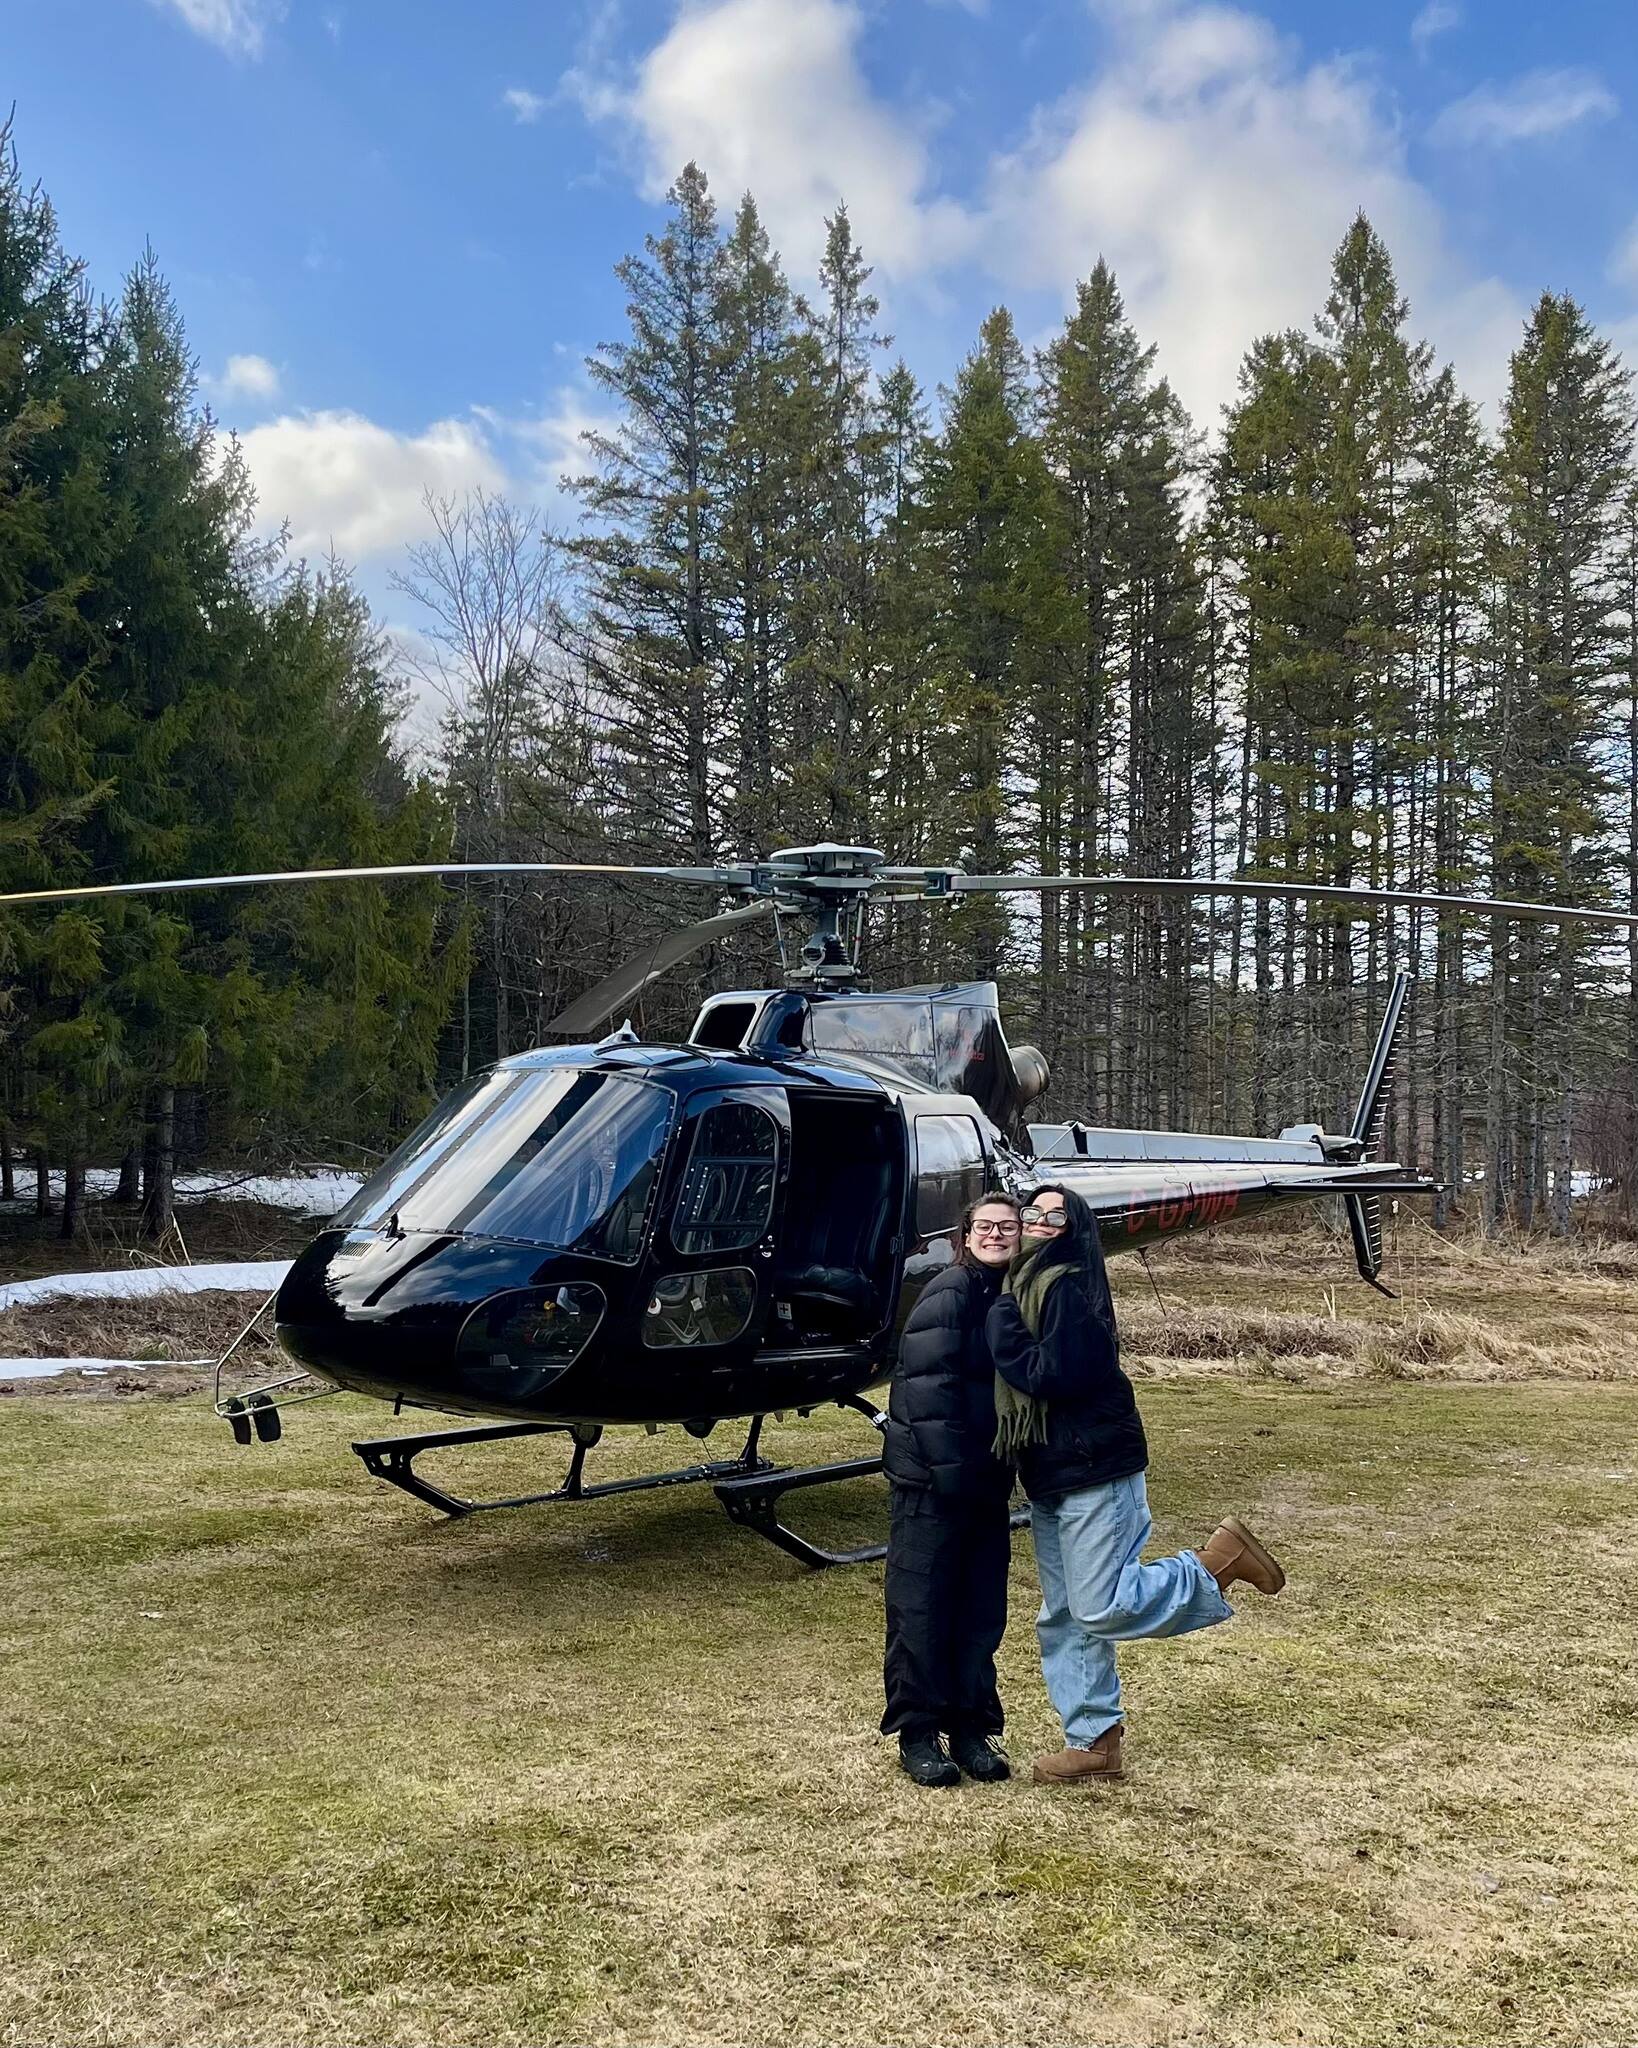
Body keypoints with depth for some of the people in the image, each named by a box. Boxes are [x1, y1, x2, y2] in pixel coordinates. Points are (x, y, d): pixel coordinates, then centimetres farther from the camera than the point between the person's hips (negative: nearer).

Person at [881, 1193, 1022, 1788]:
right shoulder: (950, 1291, -12)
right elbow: (927, 1385, -18)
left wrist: (1006, 1467, 7)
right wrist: (950, 1466, -22)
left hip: (987, 1480, 7)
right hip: (931, 1478, -7)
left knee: (982, 1610, 12)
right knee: (921, 1606, 2)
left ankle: (972, 1727, 23)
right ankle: (916, 1733, 12)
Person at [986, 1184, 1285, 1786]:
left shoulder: (1069, 1287, -16)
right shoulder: (1025, 1285, 12)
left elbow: (1052, 1375, -24)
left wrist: (1003, 1327, -16)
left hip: (1095, 1471, -9)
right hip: (1050, 1478, 9)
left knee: (1100, 1609, -9)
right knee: (1062, 1619, 11)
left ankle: (1219, 1562, 6)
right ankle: (1093, 1742, 21)